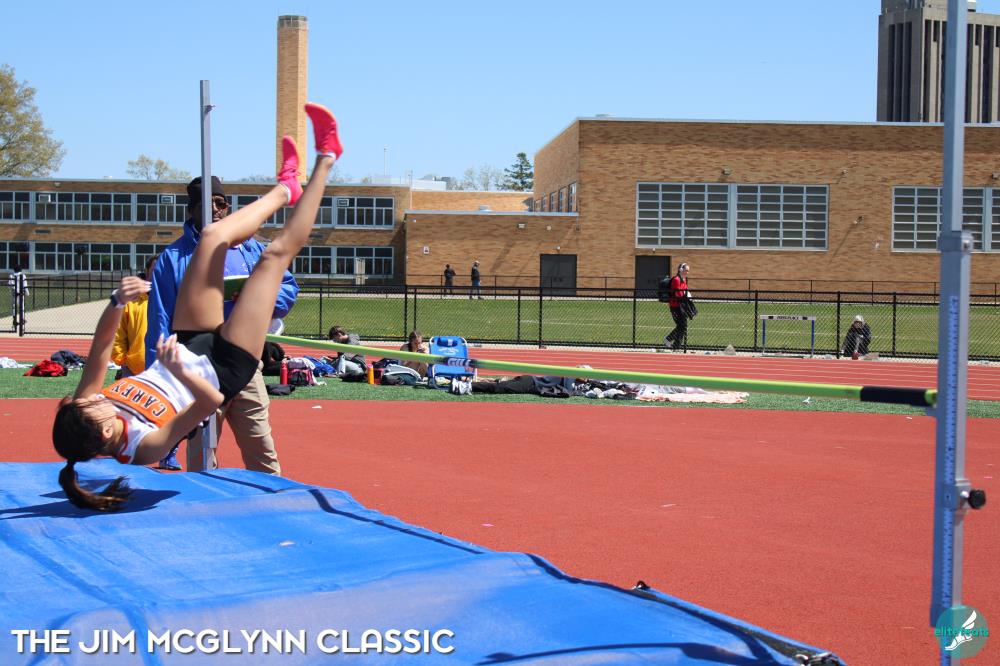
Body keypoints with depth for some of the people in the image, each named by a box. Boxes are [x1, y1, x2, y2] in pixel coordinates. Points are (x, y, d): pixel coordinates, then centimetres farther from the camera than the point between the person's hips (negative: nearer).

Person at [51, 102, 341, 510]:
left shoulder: (81, 417, -21)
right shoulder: (146, 446, -37)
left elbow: (101, 346, -17)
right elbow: (211, 400, -43)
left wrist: (118, 302, -33)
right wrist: (178, 370, -55)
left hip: (191, 346, 5)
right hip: (221, 367, -5)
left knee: (212, 237, 0)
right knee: (277, 254, -9)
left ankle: (285, 188, 31)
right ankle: (325, 159, 12)